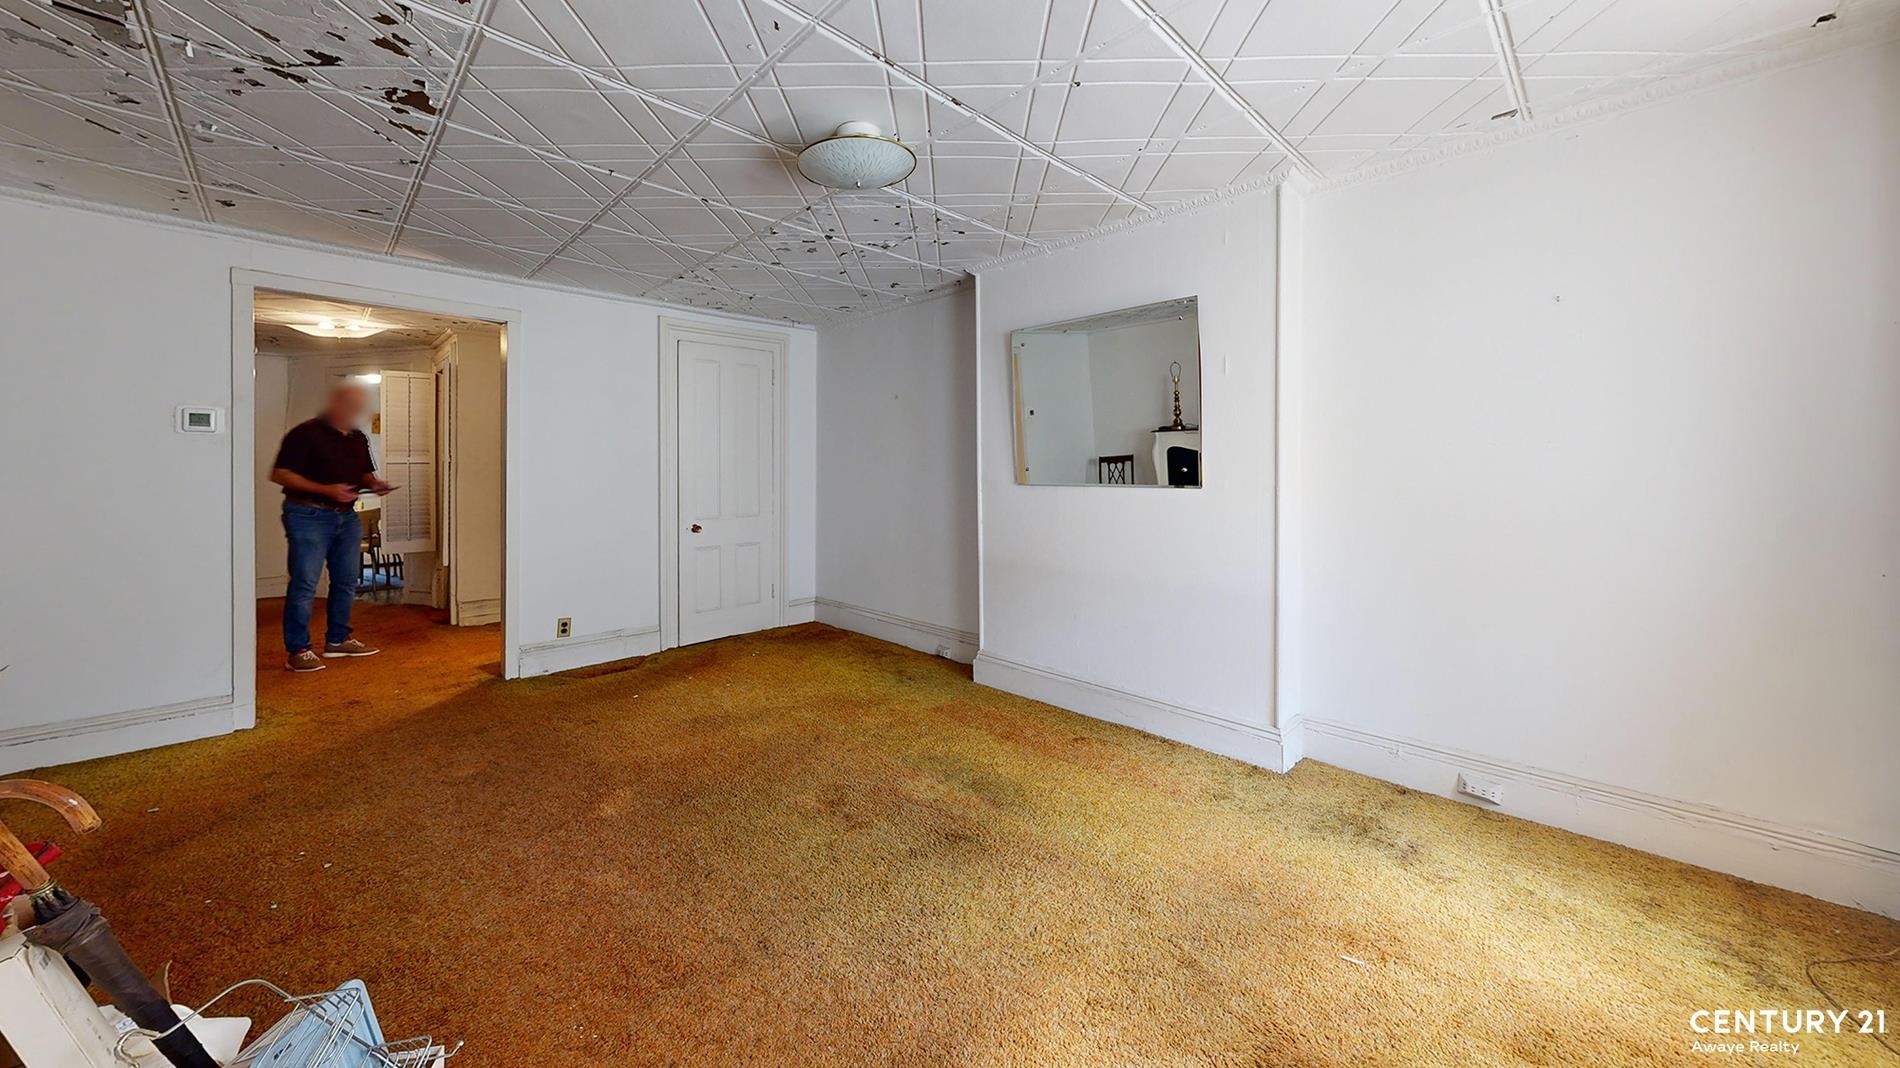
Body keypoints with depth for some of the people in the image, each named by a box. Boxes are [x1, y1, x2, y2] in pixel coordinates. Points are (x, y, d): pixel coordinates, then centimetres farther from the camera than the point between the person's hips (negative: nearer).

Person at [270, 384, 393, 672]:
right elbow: (279, 474, -13)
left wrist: (374, 484, 0)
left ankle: (337, 640, 24)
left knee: (347, 580, 12)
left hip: (347, 517, 7)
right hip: (309, 516, -7)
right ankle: (297, 650, 2)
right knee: (304, 583, -5)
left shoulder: (359, 438, 12)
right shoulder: (306, 433, -10)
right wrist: (326, 490, -22)